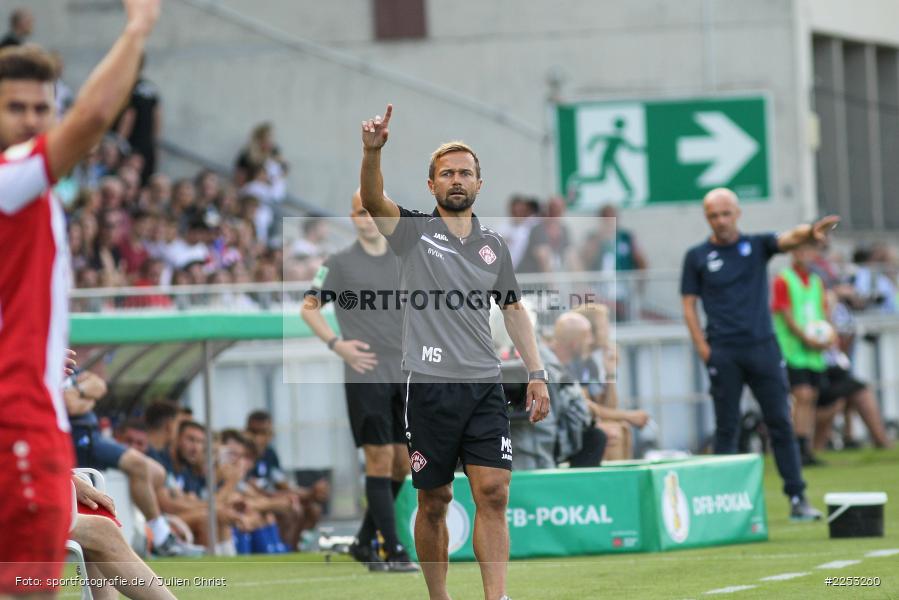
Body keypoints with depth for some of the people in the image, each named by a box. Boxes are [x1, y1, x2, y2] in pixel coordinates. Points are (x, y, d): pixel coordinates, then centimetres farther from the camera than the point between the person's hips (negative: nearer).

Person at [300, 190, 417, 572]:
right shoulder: (339, 263, 0)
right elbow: (309, 308, 2)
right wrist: (337, 344, -10)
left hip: (405, 375, 5)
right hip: (365, 377, -5)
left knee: (402, 463, 5)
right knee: (380, 459, -9)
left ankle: (364, 542, 19)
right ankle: (393, 551, -8)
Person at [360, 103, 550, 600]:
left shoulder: (494, 246, 14)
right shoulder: (413, 232, 3)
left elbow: (514, 310, 22)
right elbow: (373, 200, -15)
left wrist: (536, 374, 13)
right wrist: (372, 151, -35)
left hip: (485, 388, 3)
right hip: (430, 387, -3)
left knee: (493, 493, -8)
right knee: (433, 502, 3)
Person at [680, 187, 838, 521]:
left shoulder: (757, 246, 8)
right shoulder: (697, 256, 7)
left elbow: (789, 239, -10)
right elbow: (689, 305, 6)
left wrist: (811, 231, -33)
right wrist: (704, 350, -5)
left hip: (762, 346, 1)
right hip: (723, 352, -1)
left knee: (780, 423, -1)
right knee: (726, 428, 1)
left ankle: (797, 498, 1)